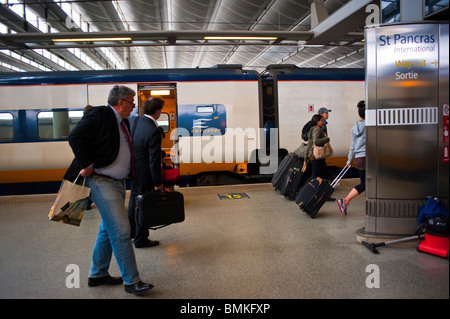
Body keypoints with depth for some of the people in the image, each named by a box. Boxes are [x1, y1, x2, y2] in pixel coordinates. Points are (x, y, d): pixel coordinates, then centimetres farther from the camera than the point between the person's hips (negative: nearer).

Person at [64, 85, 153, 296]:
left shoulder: (123, 122, 15)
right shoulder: (99, 115, -12)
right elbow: (75, 137, -20)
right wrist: (87, 165, -20)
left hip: (118, 183, 10)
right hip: (101, 182, -10)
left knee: (108, 229, 17)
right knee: (121, 231, -9)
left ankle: (97, 274, 32)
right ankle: (131, 281, 2)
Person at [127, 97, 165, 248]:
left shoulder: (133, 121, -1)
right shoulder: (153, 131, -25)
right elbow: (154, 160, -22)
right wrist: (158, 183, -15)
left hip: (132, 169, 8)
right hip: (144, 173, -8)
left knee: (134, 203, 23)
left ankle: (129, 233, 38)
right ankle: (141, 239, 21)